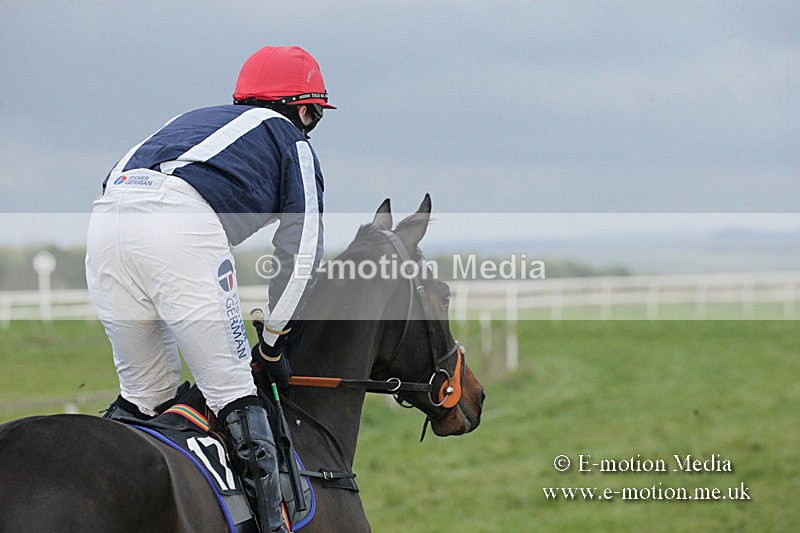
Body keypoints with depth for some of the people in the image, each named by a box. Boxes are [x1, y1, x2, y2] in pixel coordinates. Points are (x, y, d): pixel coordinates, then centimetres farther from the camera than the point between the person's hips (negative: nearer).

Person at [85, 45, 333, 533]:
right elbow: (300, 253, 16)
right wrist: (272, 342, 25)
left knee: (143, 394, 19)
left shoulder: (193, 120, 39)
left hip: (105, 217, 6)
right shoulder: (293, 144, 24)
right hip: (182, 225, -6)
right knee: (234, 396, -1)